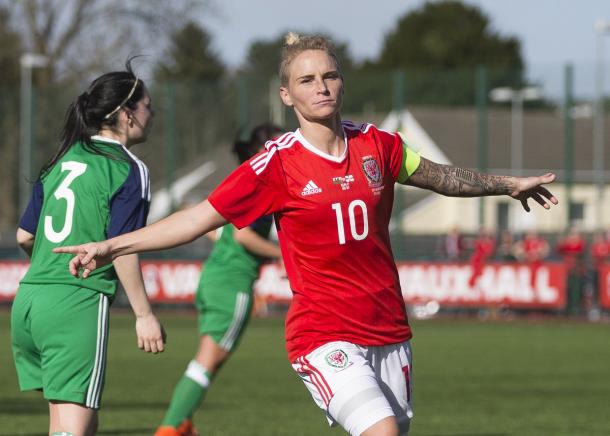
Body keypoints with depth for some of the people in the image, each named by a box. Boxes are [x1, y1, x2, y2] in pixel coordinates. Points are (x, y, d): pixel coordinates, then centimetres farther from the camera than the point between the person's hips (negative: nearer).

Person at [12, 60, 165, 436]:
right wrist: (145, 315, -8)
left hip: (28, 301, 7)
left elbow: (24, 236, 19)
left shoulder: (63, 161, 16)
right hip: (79, 304, -7)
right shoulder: (128, 169, -4)